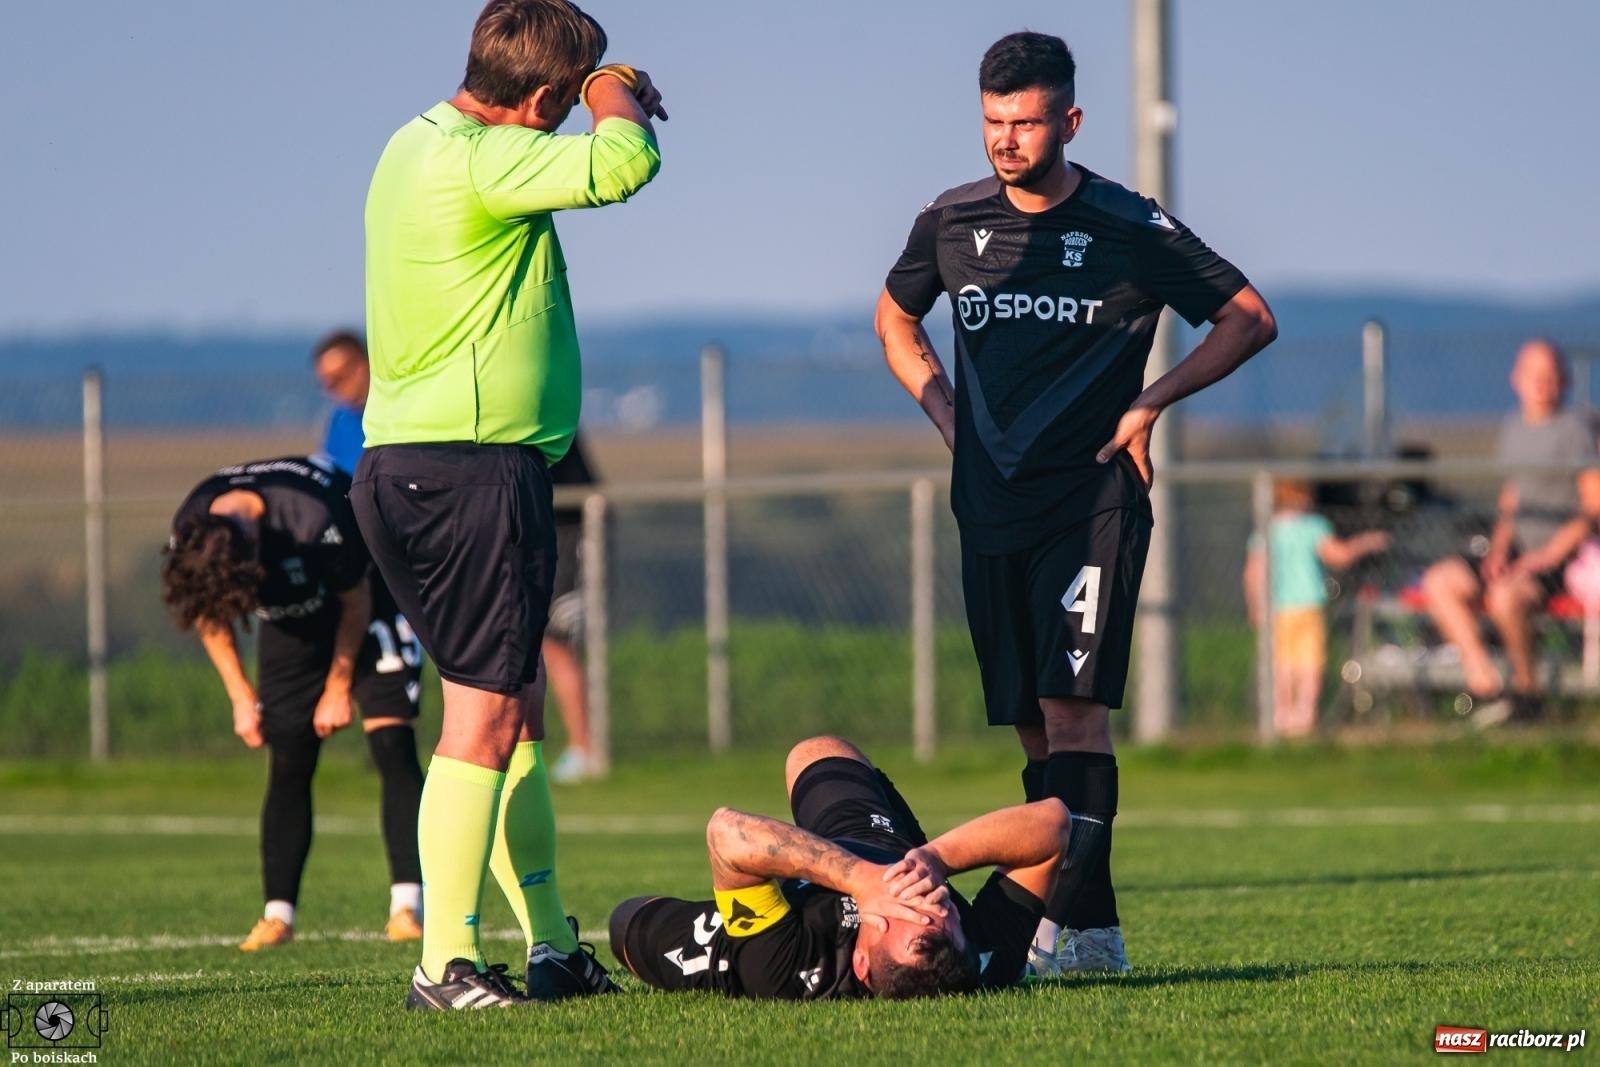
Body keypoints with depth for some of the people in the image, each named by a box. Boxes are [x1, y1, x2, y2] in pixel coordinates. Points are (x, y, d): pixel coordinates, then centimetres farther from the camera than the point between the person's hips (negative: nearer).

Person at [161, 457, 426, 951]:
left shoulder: (317, 521, -40)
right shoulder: (189, 536, -25)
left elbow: (356, 602, -20)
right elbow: (208, 614, -2)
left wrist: (337, 690, -11)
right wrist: (241, 696, -1)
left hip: (365, 604, -4)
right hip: (294, 620, 4)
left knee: (391, 741, -17)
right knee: (288, 761, -3)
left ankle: (407, 904, -20)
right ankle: (277, 915, 1)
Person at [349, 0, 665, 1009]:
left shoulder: (426, 143, 15)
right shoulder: (475, 159, -18)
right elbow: (623, 166, -26)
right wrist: (618, 95, -7)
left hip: (410, 471, 11)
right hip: (472, 470, -11)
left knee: (519, 708, 16)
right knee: (485, 716, -8)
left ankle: (553, 949, 22)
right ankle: (445, 964, -8)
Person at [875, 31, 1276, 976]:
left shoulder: (1127, 228, -3)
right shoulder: (952, 223, 8)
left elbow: (1251, 319, 3)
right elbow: (897, 319, 28)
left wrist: (1151, 402, -5)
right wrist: (946, 412, 13)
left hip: (1092, 499, -5)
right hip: (991, 504, 5)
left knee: (1072, 702, -17)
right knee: (1032, 724, 4)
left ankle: (1069, 919, -24)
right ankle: (1092, 930, 8)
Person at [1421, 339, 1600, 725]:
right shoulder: (1513, 427, 17)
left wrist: (1549, 555, -17)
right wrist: (1499, 548, 5)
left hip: (1563, 557, -8)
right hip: (1519, 555, 8)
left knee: (1504, 596, -36)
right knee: (1440, 581, -14)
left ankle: (1527, 688, -13)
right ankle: (1485, 685, -17)